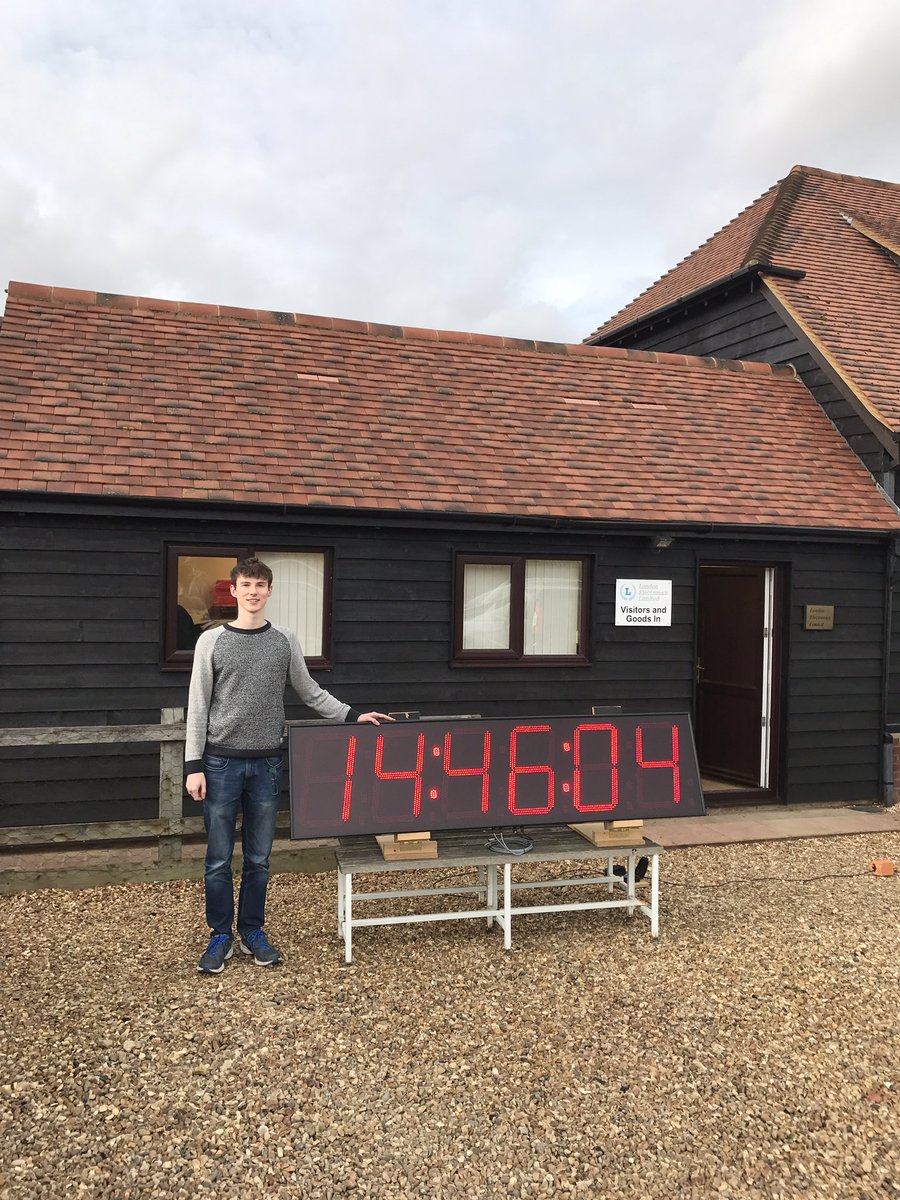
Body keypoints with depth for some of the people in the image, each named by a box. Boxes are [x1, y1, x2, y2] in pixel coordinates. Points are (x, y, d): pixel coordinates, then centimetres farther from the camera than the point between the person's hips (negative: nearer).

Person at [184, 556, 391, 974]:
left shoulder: (285, 642, 5)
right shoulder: (212, 641, -1)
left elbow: (311, 693, 12)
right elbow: (198, 706, -1)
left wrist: (352, 715, 3)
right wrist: (193, 765, -5)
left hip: (266, 764, 2)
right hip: (221, 762, -2)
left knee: (258, 858, 9)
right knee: (219, 859, 4)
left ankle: (252, 931, 25)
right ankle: (221, 936, 20)